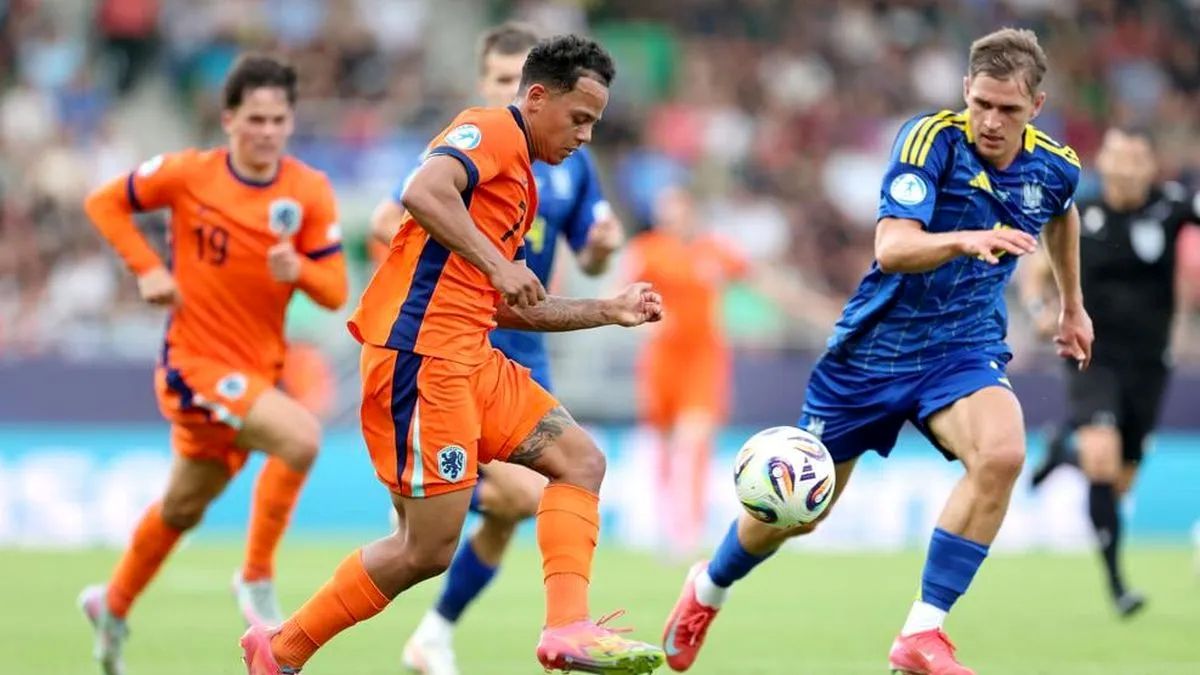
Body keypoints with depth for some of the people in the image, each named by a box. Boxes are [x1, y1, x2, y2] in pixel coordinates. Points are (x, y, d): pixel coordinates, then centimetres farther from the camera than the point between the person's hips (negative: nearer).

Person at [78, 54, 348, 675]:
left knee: (182, 508, 22)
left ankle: (113, 605, 46)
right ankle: (257, 576, -12)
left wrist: (298, 270, -25)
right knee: (301, 436, -28)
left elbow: (336, 292, -4)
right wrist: (147, 268, -9)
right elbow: (104, 203, 2)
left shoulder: (310, 192, -5)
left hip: (257, 373, 5)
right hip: (195, 363, -5)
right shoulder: (188, 174, -11)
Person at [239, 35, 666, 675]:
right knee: (429, 549, -7)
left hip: (468, 357, 10)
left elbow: (506, 308, 27)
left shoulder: (520, 181, 24)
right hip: (419, 351, -10)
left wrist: (608, 310, 24)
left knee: (580, 460, 2)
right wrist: (498, 264, -24)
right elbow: (423, 192, -26)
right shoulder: (491, 131, -5)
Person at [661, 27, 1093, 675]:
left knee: (1001, 453, -31)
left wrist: (1072, 303, 31)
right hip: (876, 347, -2)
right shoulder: (932, 139, -21)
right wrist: (963, 240, -51)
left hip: (964, 349, 3)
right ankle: (708, 589, 42)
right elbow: (891, 249, -33)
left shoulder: (1054, 167, -5)